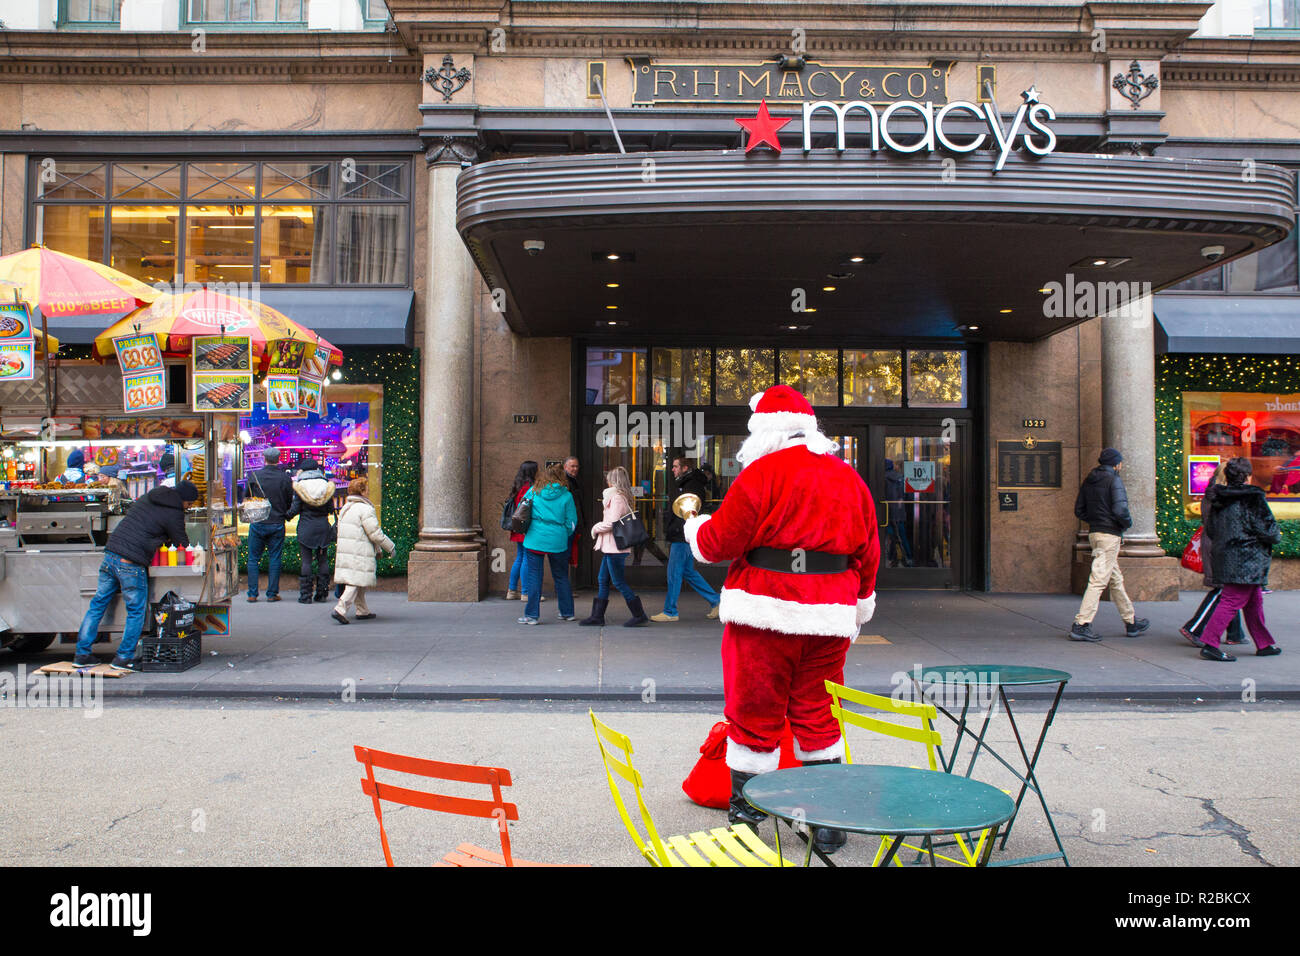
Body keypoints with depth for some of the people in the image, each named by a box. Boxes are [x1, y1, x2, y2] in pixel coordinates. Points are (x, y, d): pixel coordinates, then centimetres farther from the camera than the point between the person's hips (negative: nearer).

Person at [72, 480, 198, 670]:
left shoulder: (147, 498, 15)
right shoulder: (174, 514, -7)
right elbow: (182, 544, 2)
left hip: (110, 555, 8)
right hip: (131, 564, -8)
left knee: (98, 605, 14)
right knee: (136, 611, 6)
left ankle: (82, 654, 20)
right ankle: (124, 658, 8)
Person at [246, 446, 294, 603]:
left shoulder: (254, 476, -5)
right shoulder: (285, 478, -5)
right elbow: (290, 502, 3)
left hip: (257, 524, 0)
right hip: (277, 524, 0)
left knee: (253, 559, 10)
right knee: (274, 559, 6)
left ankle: (252, 594, 9)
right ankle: (272, 593, 6)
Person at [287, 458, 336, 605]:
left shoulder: (299, 485, -3)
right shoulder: (326, 484, 3)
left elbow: (296, 508, -5)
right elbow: (331, 508, 2)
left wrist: (287, 516, 14)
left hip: (306, 526, -2)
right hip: (323, 526, 2)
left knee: (306, 560, 1)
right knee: (323, 560, 9)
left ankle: (305, 594, 1)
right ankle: (322, 593, 11)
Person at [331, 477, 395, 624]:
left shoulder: (345, 508, 16)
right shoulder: (365, 509, -13)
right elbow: (375, 533, -15)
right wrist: (391, 547, -1)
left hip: (344, 551, 9)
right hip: (360, 553, -9)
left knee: (357, 583, 17)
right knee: (356, 582, -6)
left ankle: (362, 611, 24)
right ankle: (340, 609, -15)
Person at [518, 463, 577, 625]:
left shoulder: (533, 491, 3)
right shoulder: (566, 496, 0)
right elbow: (571, 522, 1)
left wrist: (526, 531, 22)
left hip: (534, 539, 0)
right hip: (558, 542, 0)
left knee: (534, 577, 4)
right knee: (561, 577, 14)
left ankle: (532, 615, 3)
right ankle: (567, 613, 23)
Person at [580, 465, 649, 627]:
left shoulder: (616, 498, -15)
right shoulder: (626, 498, 15)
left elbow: (611, 523, -22)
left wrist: (595, 528, -6)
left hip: (615, 547, -10)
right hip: (611, 547, 10)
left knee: (619, 581, -4)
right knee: (602, 580, 12)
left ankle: (639, 616, 2)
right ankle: (597, 617, 16)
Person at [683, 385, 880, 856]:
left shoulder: (763, 471, -8)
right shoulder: (849, 476, 12)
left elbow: (722, 539, -9)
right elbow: (868, 550, 15)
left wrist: (695, 529, 13)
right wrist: (860, 603, 27)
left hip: (766, 611, -5)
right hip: (829, 617, 6)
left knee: (754, 716, 5)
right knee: (818, 717, 14)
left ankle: (744, 815, 16)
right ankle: (829, 821, 17)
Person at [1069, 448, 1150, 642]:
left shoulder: (1088, 480, 13)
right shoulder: (1114, 480, -10)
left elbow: (1079, 511, 12)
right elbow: (1120, 509, -21)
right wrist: (1128, 523, -3)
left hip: (1094, 532, 9)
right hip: (1110, 535, -9)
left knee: (1116, 579, 17)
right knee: (1099, 580, -9)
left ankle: (1131, 622, 27)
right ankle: (1081, 624, -13)